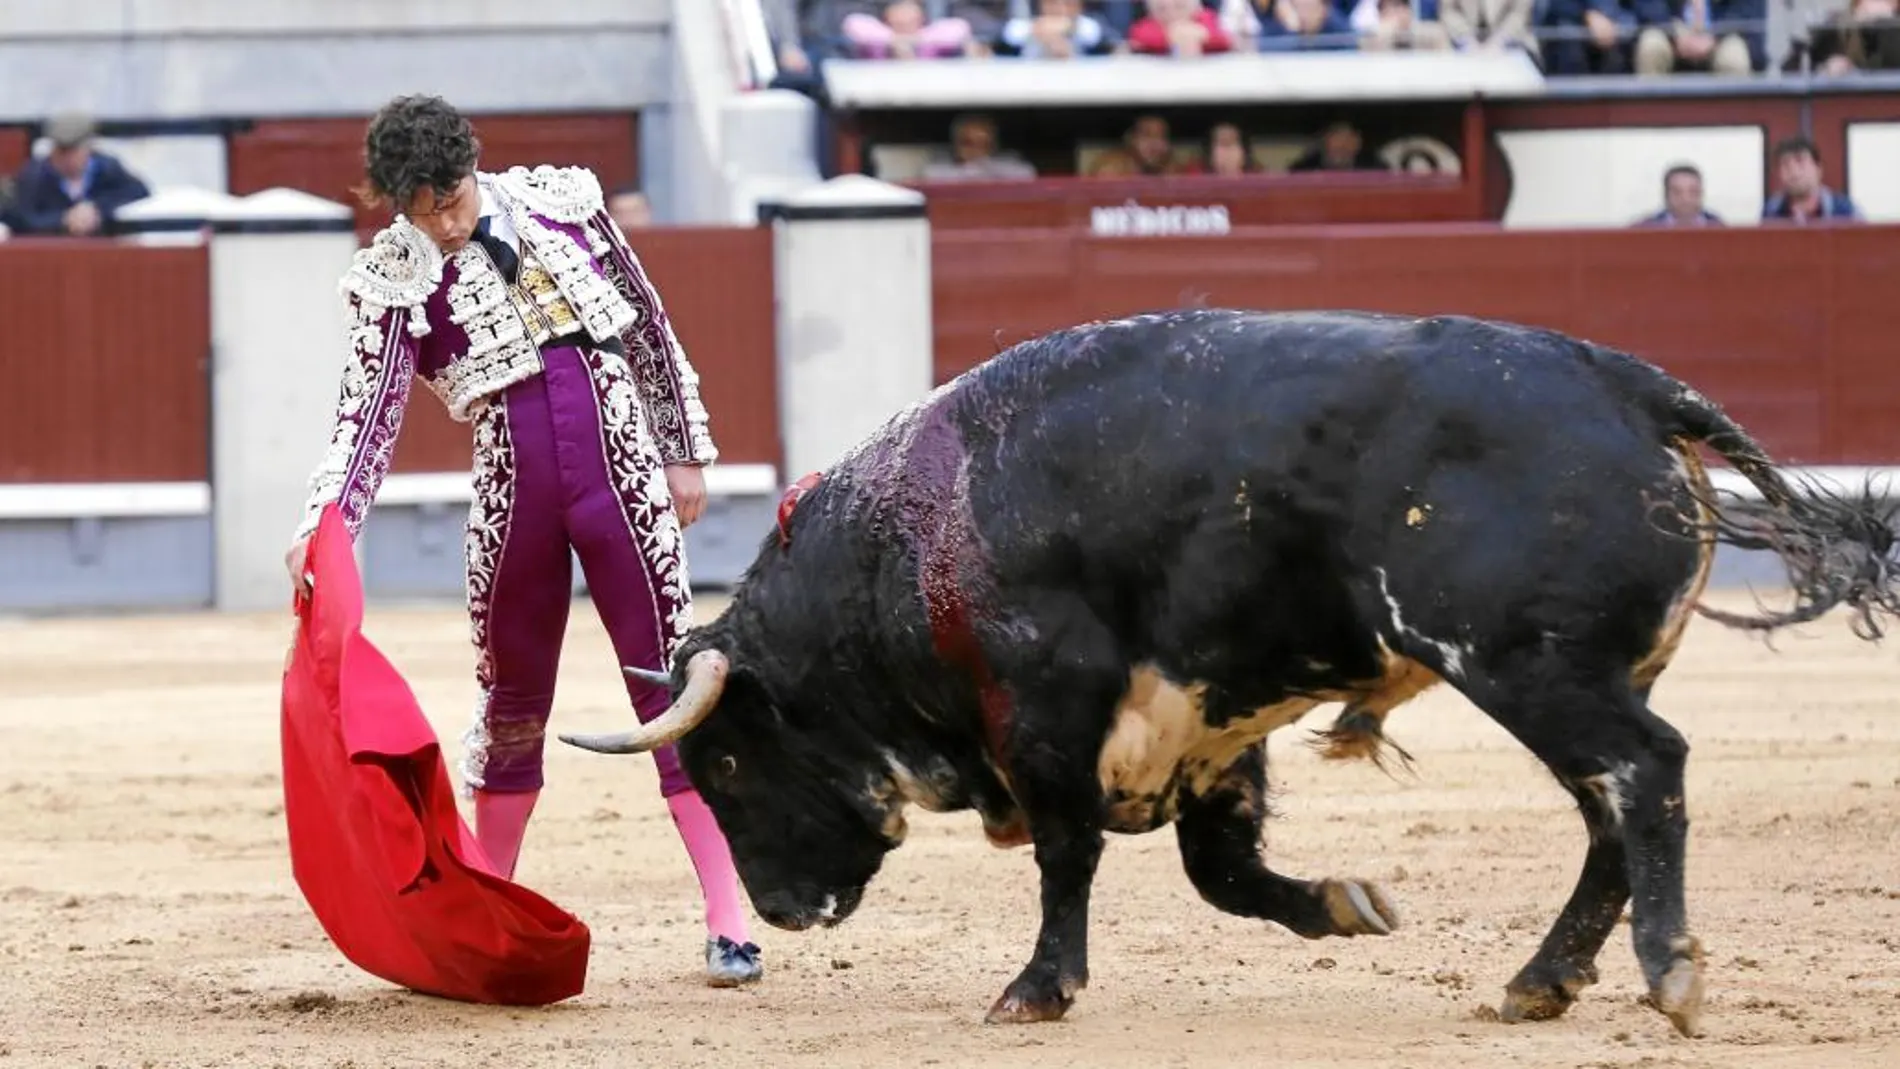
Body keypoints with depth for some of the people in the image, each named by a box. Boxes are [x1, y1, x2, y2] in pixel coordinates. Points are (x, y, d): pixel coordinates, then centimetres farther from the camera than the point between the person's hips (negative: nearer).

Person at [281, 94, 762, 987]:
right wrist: (324, 527, -27)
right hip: (512, 491, 0)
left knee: (670, 685, -2)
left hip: (621, 470, 0)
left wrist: (685, 451, 12)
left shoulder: (564, 202, 1)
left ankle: (727, 922, -3)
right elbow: (369, 414, -11)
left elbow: (649, 324, 11)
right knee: (512, 698, 13)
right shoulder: (393, 281, -3)